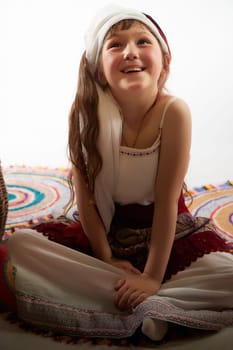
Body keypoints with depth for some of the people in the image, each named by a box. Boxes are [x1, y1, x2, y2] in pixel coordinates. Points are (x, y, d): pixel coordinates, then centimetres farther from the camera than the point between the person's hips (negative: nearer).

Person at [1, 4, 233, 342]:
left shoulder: (173, 112, -21)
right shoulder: (87, 111, -15)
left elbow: (167, 202, -19)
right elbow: (85, 196, -10)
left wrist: (153, 277, -19)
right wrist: (106, 260, -10)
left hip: (168, 231, -2)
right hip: (105, 231, 2)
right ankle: (150, 308, -21)